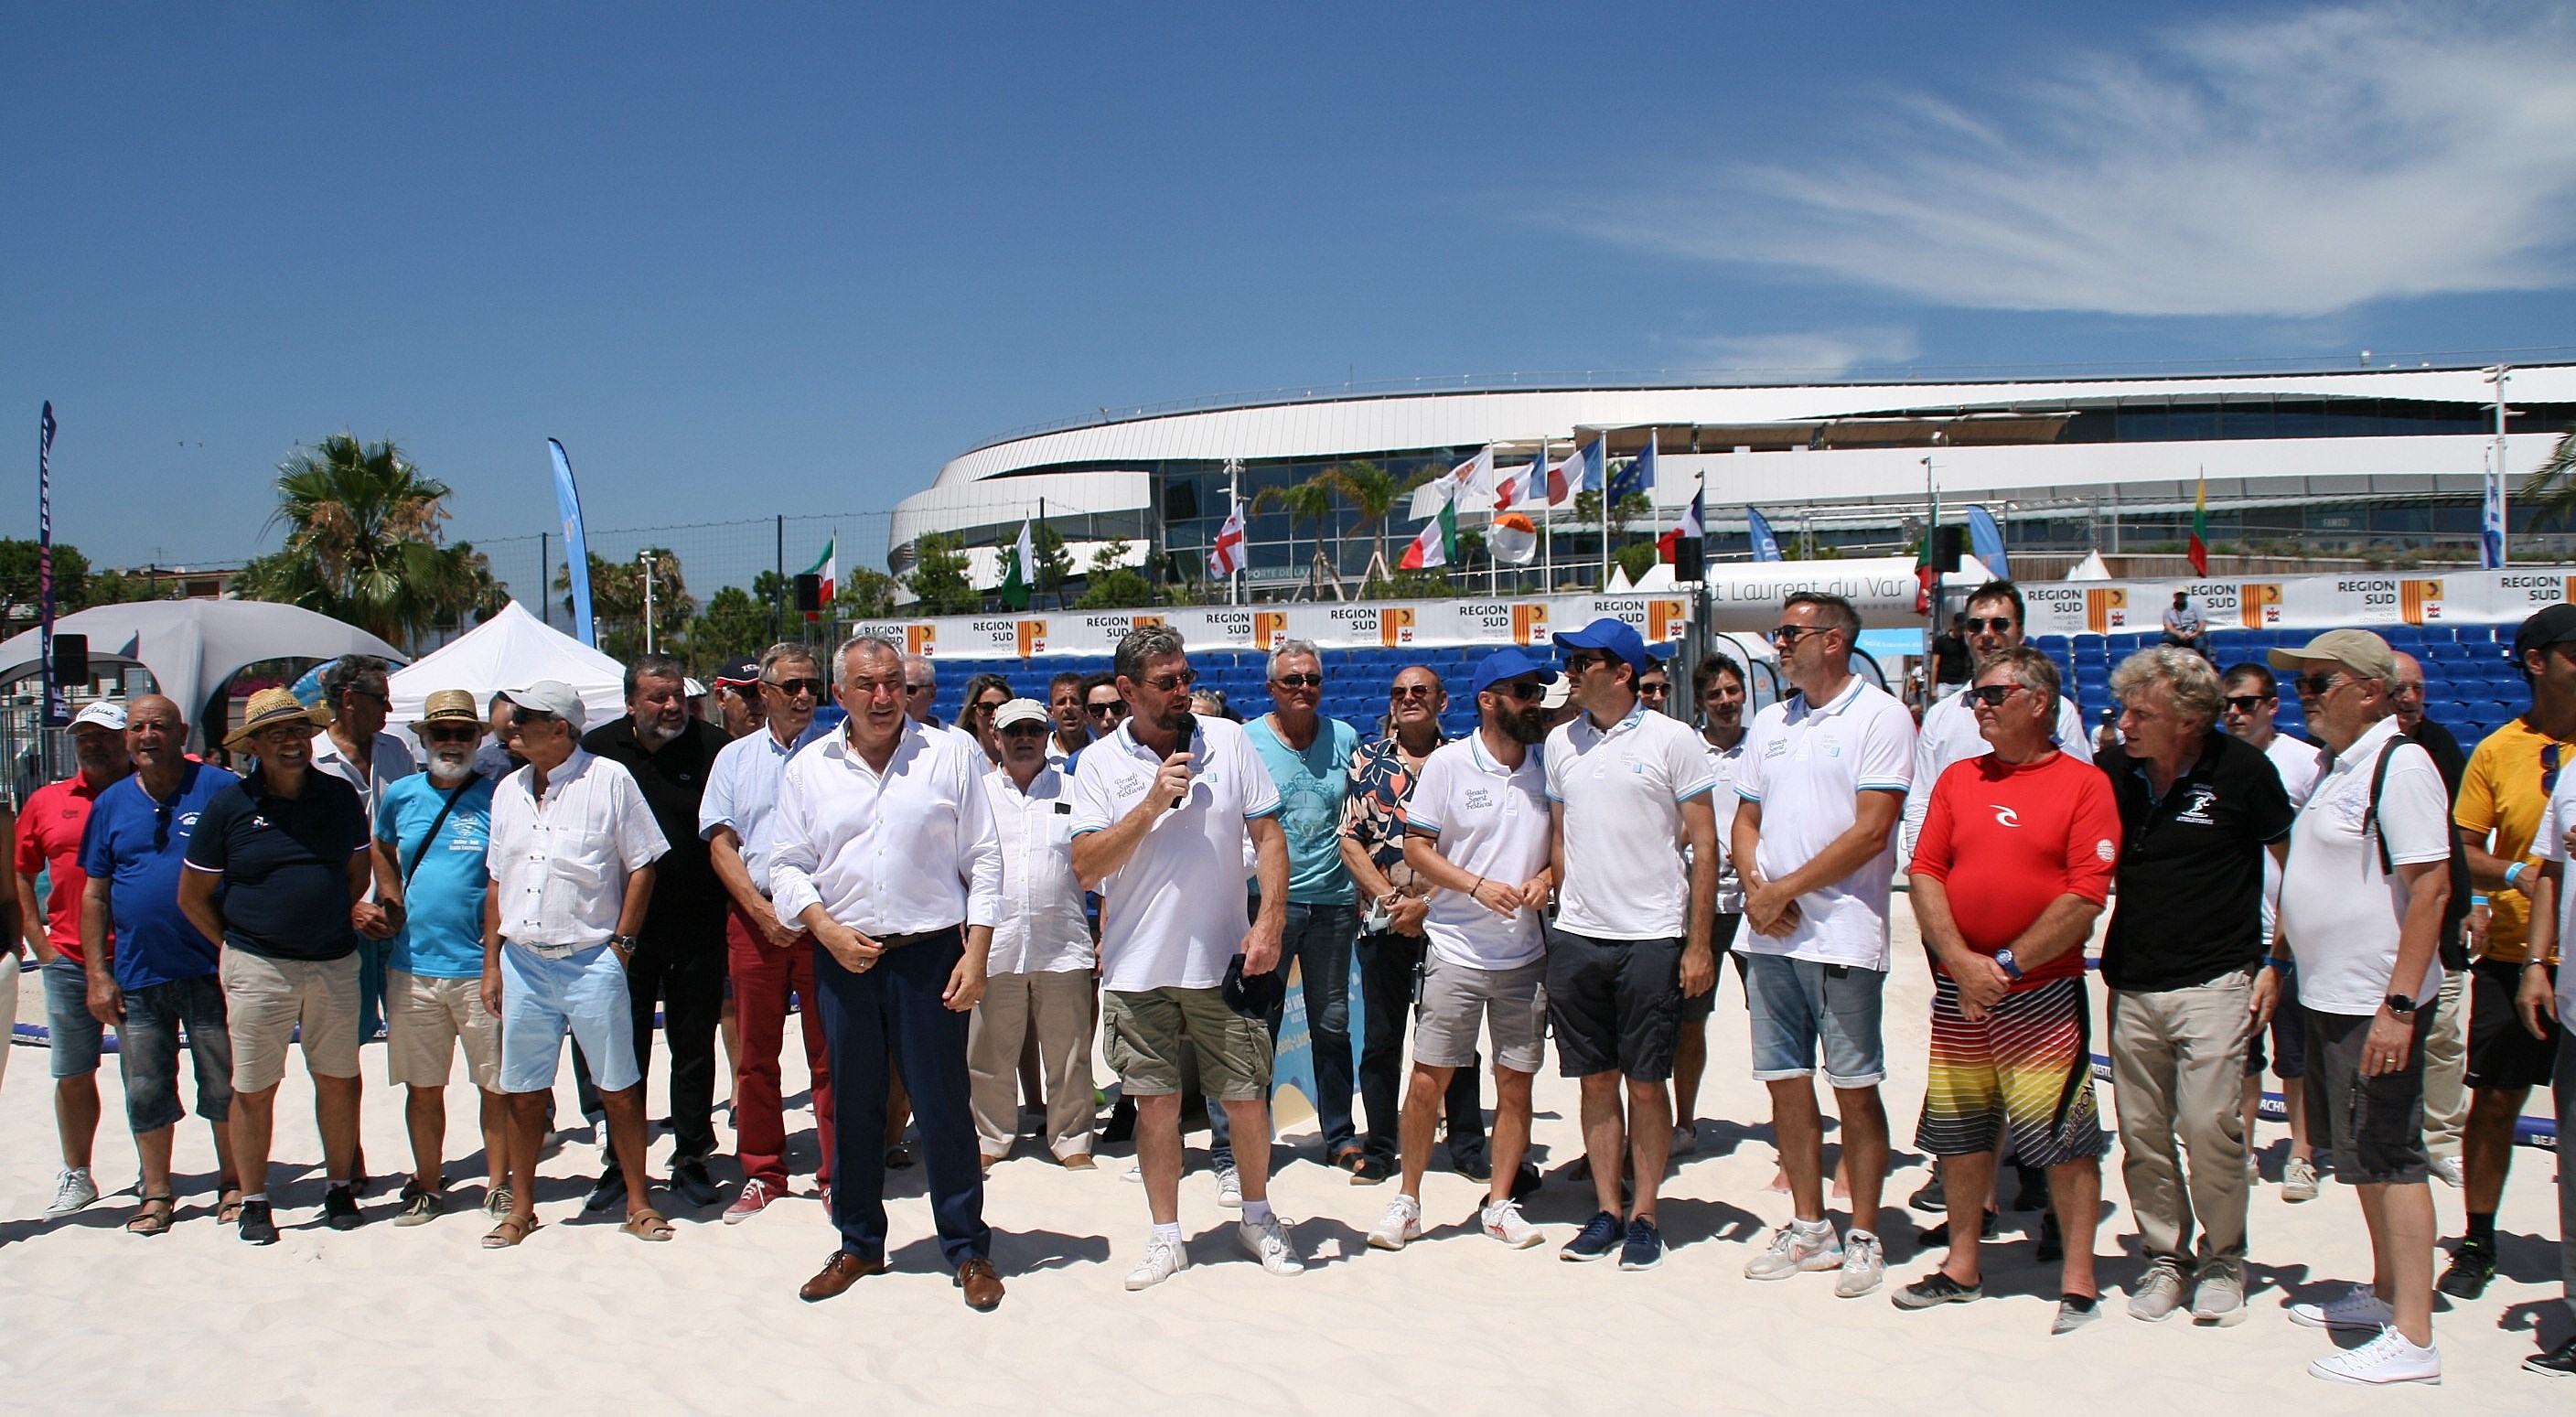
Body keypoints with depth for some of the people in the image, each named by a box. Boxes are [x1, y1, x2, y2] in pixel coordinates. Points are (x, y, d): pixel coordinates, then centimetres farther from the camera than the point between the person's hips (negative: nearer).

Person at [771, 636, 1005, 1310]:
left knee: (944, 1105, 1)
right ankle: (859, 1244, 25)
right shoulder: (809, 768, 7)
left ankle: (968, 1249, 13)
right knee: (853, 1106, 11)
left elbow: (983, 860, 0)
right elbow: (788, 866, 9)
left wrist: (976, 953, -7)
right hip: (842, 958, 3)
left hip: (930, 952, -2)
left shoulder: (952, 754, 1)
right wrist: (828, 931, -8)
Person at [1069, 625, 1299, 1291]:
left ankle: (1257, 1216, 29)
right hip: (1138, 968, 0)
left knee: (1247, 1097, 7)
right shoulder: (1100, 764, 0)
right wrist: (1153, 804, -17)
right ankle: (1167, 1236, 22)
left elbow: (1269, 836, 2)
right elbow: (1086, 867, -7)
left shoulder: (1229, 741, 1)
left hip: (1222, 960, 0)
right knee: (1156, 1103, 8)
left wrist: (1270, 923, -9)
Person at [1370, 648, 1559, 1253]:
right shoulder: (1449, 763, -4)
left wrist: (1547, 876, -7)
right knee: (1430, 1079, -1)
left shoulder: (1549, 765, 5)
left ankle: (1499, 1203, 19)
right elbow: (1417, 847, -3)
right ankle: (1407, 1201, 13)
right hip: (1457, 949, -3)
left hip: (1526, 954, 3)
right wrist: (1478, 886, -15)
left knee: (1516, 1083, 6)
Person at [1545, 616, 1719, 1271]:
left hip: (1651, 939, -4)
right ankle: (1606, 1212, 19)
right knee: (1597, 1081, 9)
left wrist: (1698, 944, -7)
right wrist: (1566, 907, 10)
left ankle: (1644, 1217, 14)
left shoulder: (1671, 740, -4)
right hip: (1577, 939, 4)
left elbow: (1704, 844, -3)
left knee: (1646, 1084, 2)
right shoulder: (1561, 743, 9)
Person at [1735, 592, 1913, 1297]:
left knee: (1855, 1090, 1)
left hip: (1842, 935, -6)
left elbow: (1872, 829, -13)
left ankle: (1863, 1238, 12)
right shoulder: (1771, 722, 14)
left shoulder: (1880, 716, -6)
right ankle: (1809, 1228, 21)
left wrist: (1785, 890, -12)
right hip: (1769, 937, 6)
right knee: (1786, 1084, 10)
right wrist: (1754, 888, -4)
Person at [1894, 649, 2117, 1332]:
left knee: (2064, 1135, -3)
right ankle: (1962, 1268, 24)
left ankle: (2079, 1280, 8)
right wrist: (1961, 962, -9)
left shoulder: (2084, 784, -4)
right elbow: (1925, 873, 4)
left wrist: (2008, 964, -12)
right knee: (1959, 1131, 11)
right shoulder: (1958, 779, 10)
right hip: (1959, 991, 5)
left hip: (2044, 990, -5)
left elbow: (2086, 897, -10)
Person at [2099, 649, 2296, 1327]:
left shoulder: (2241, 770, -7)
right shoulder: (2115, 774, 3)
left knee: (2211, 1125, -7)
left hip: (2212, 982, -4)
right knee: (2142, 1133, 6)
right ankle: (2165, 1256, 22)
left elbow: (2292, 858, 5)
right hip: (2130, 984, 4)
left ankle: (2223, 1258, 14)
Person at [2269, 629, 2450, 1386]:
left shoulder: (2399, 764, -16)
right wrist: (2276, 965, 20)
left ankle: (2412, 1337, 1)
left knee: (2389, 1158, -5)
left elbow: (2431, 887, -21)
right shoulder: (2336, 767, 13)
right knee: (2363, 1157, 18)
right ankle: (2385, 1293, 31)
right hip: (2327, 997, 9)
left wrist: (2398, 1004, -25)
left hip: (2377, 1004, -9)